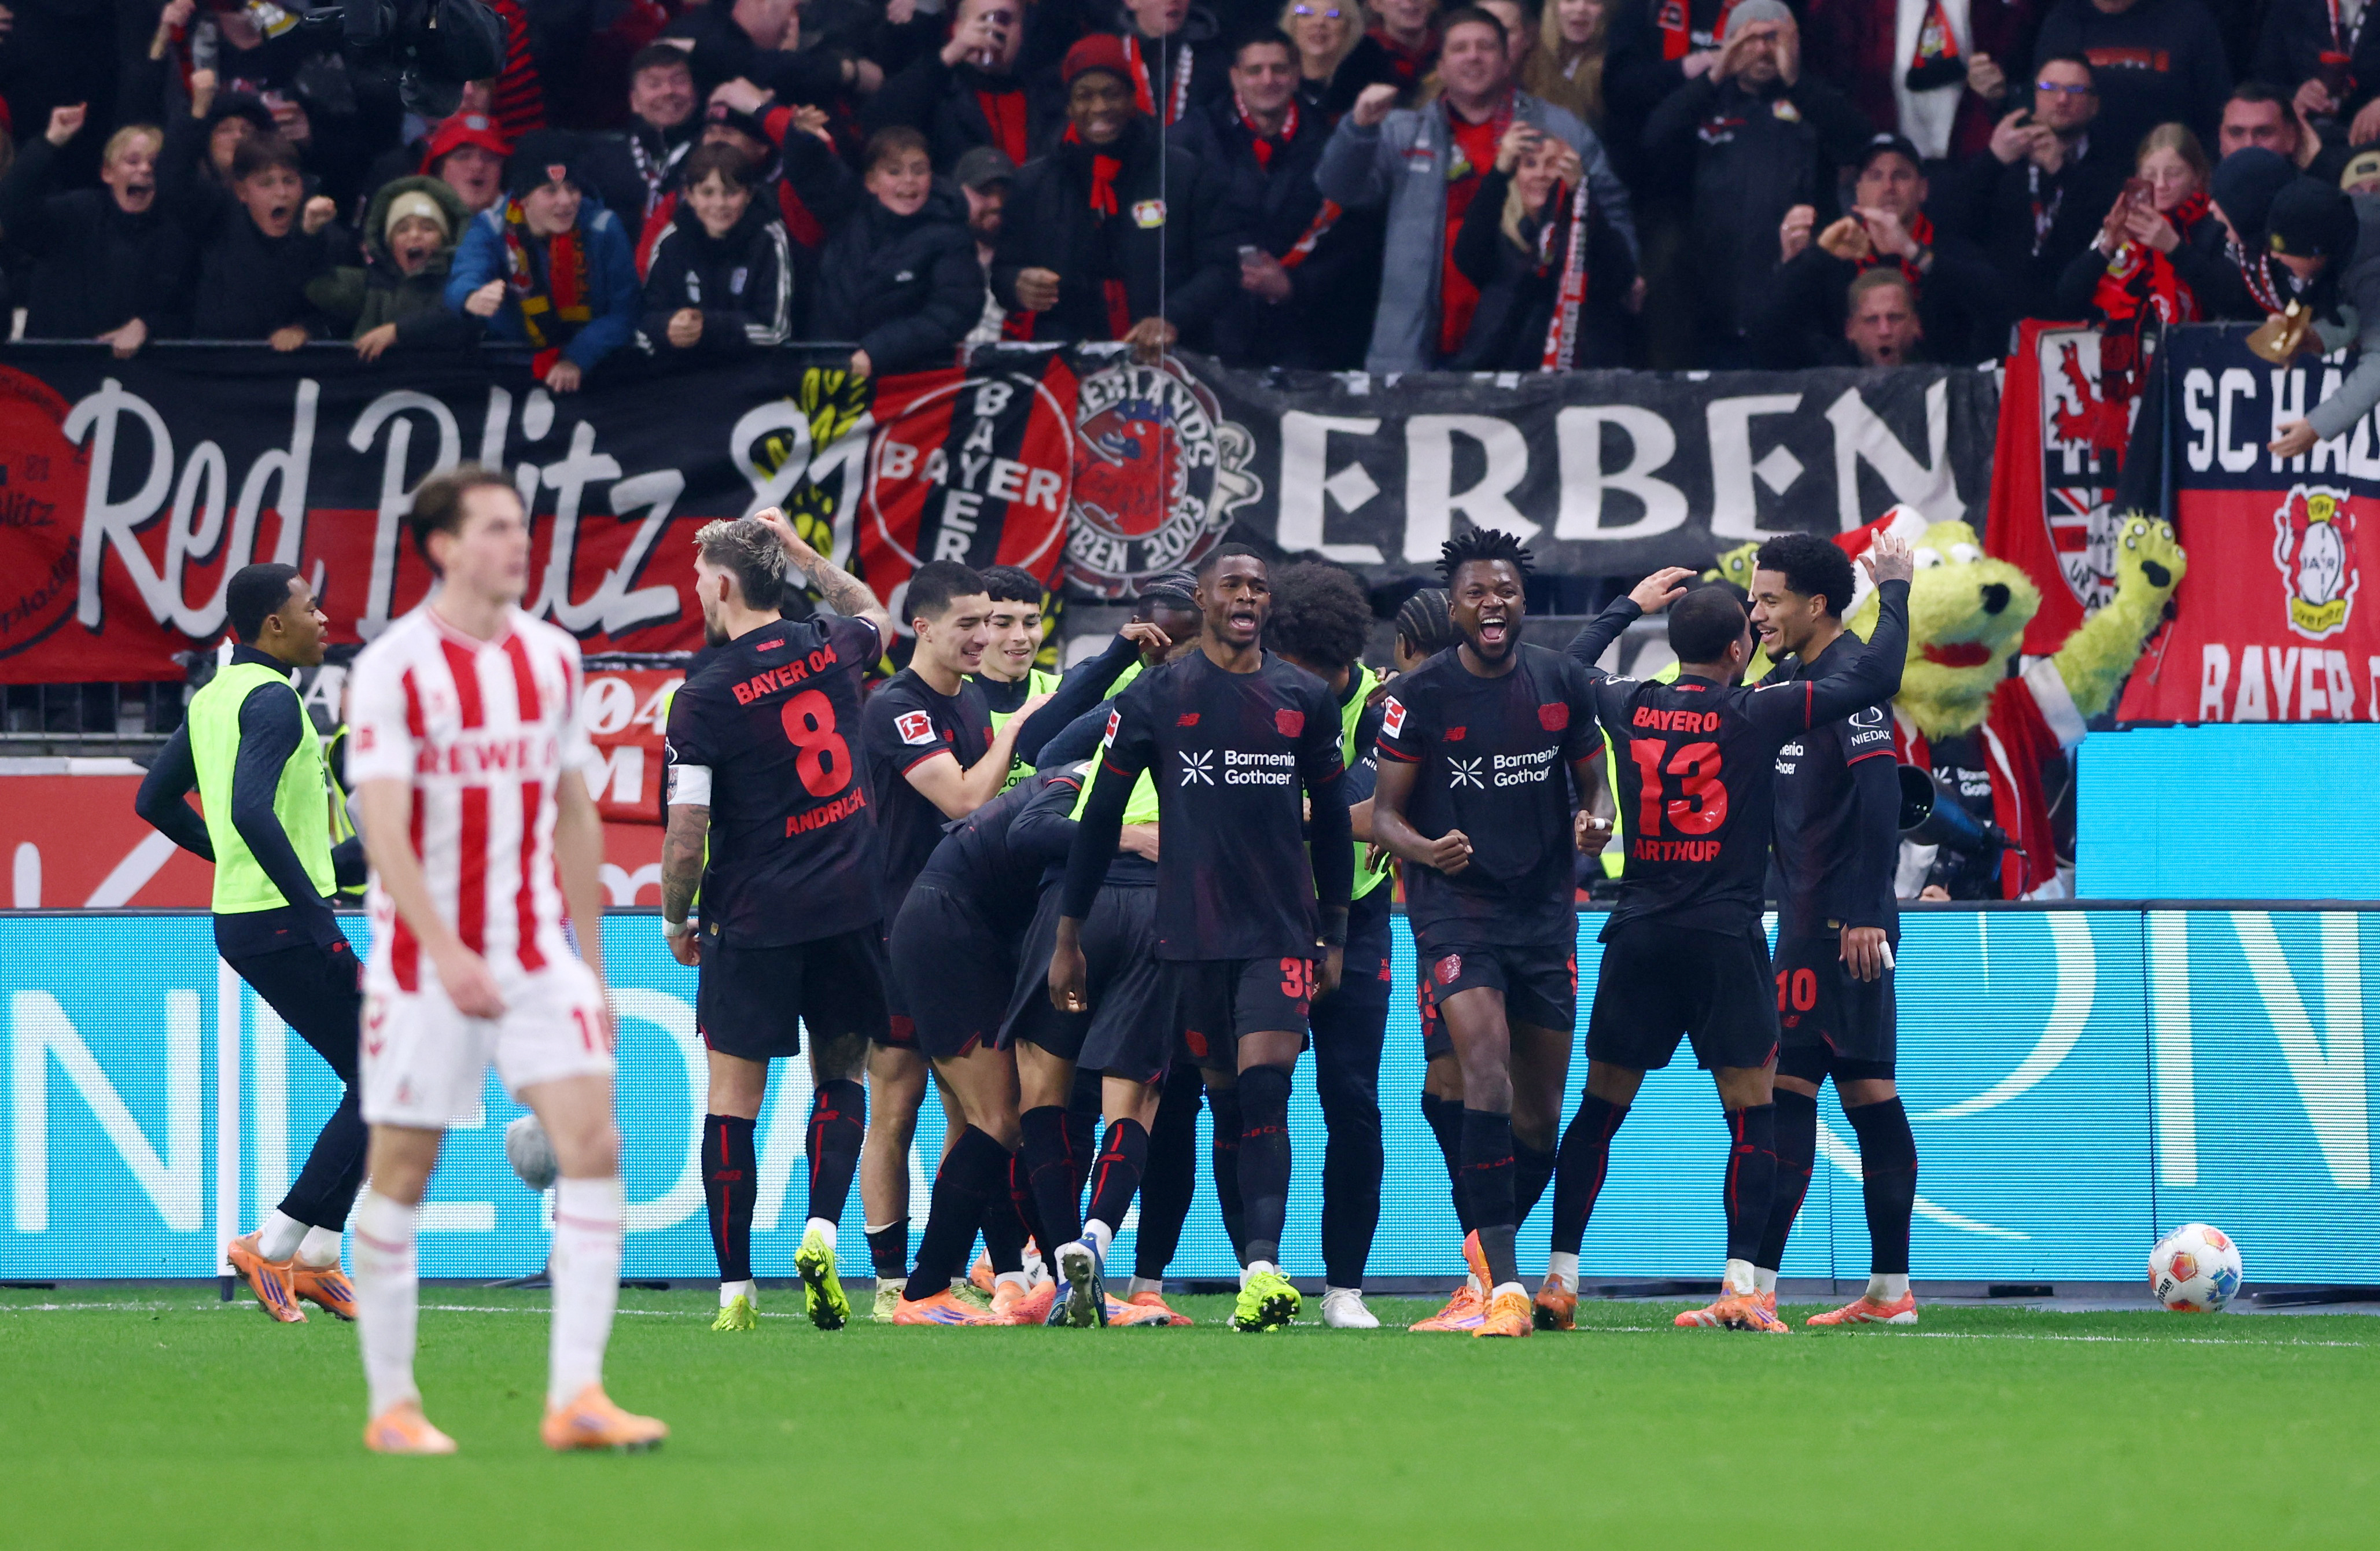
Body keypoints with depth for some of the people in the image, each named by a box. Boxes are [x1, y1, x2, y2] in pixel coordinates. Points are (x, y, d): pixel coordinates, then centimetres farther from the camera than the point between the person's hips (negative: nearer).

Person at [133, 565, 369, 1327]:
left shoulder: (214, 698, 14)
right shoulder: (272, 700, -15)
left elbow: (155, 801, 22)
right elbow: (251, 811, -29)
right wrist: (322, 923, -27)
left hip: (241, 917, 10)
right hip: (284, 923, -10)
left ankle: (315, 1257, 12)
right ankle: (273, 1245, -5)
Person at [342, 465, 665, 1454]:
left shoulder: (552, 657, 9)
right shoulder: (393, 667, -8)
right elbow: (384, 830, -16)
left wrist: (593, 966, 14)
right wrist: (446, 954, -27)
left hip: (538, 951, 4)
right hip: (424, 959, -4)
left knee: (592, 1143, -11)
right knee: (403, 1171, 2)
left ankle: (576, 1396, -14)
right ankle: (392, 1407, 15)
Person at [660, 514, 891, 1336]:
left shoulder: (705, 697, -13)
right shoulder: (829, 651, 1)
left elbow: (686, 837, -12)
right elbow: (874, 616, 29)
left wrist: (676, 920, 4)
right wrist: (800, 549, 30)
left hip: (754, 921, -4)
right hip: (849, 908, 4)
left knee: (733, 1096, 4)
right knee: (841, 1073, 17)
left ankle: (735, 1289, 3)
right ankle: (821, 1230, -4)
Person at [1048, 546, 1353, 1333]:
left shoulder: (1306, 700, 8)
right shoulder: (1155, 697, 2)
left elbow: (1332, 819, 16)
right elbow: (1101, 817, 5)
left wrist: (1335, 936, 14)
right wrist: (1069, 935, 4)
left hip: (1283, 932, 1)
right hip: (1188, 933, -1)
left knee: (1265, 1091, -13)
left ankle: (1261, 1269, -23)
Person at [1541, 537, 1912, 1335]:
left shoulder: (1628, 707, 4)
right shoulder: (1755, 713, -6)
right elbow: (1875, 676, -3)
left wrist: (1631, 604, 39)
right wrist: (1894, 589, 11)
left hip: (1639, 934, 4)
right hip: (1725, 938, -4)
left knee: (1600, 1109, 11)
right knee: (1752, 1113, 0)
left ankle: (1560, 1275, 10)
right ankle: (1741, 1284, -10)